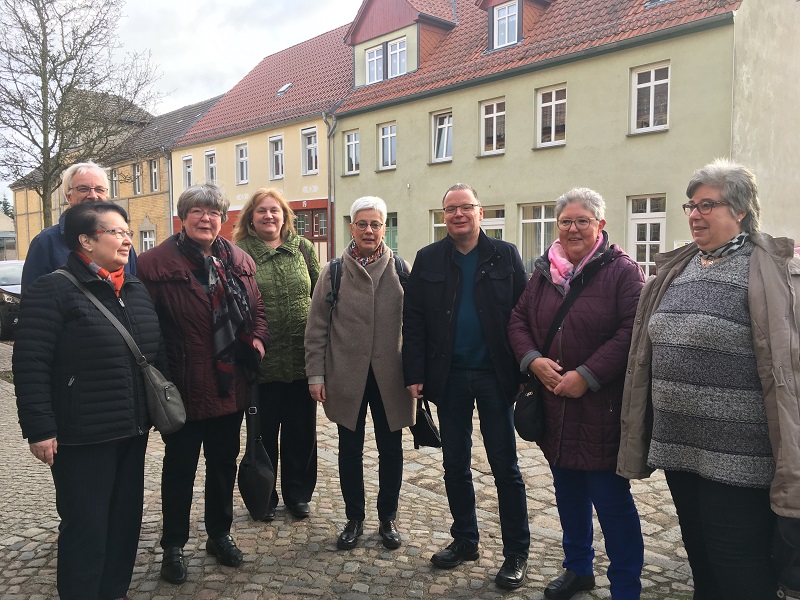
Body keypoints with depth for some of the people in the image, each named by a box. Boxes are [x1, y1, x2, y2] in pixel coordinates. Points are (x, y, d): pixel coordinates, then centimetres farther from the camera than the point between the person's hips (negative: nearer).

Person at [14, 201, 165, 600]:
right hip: (82, 435, -7)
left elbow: (158, 353, 17)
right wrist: (38, 428, -16)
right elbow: (30, 365, -14)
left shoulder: (137, 291, 10)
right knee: (86, 525, 4)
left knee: (126, 517, 16)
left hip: (132, 430, 7)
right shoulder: (53, 290, -11)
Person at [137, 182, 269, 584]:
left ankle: (220, 535, 38)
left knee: (224, 463, 19)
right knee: (180, 468, 12)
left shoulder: (239, 261, 5)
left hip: (230, 386, 5)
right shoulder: (156, 263, -11)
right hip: (183, 388, -5)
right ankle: (173, 547, 31)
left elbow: (257, 310, 12)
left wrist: (257, 339, -6)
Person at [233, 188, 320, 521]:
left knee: (301, 431, 13)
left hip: (303, 358, 3)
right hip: (263, 360, -2)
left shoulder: (302, 248, 7)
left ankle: (298, 494, 30)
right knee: (264, 432, 12)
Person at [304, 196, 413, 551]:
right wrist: (316, 374, -2)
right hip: (346, 376, 0)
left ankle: (388, 518, 30)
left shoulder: (401, 270, 1)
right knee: (350, 449, 12)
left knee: (391, 449, 11)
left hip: (390, 376, 0)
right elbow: (317, 327, 2)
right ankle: (354, 519, 30)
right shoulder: (334, 272, 2)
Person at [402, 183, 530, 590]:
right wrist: (415, 374, -6)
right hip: (449, 377, 2)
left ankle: (516, 552, 21)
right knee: (455, 464, 14)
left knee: (505, 466, 6)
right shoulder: (429, 260, 3)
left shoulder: (505, 256, 0)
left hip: (495, 375, -2)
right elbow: (413, 321, 1)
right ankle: (464, 540, 31)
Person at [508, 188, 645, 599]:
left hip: (602, 407, -6)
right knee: (568, 492, 19)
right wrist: (532, 359, -8)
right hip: (554, 406, 6)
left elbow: (632, 330, -17)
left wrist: (587, 376, -20)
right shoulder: (544, 271, 10)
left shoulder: (621, 270, -8)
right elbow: (518, 320, 11)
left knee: (611, 498, 3)